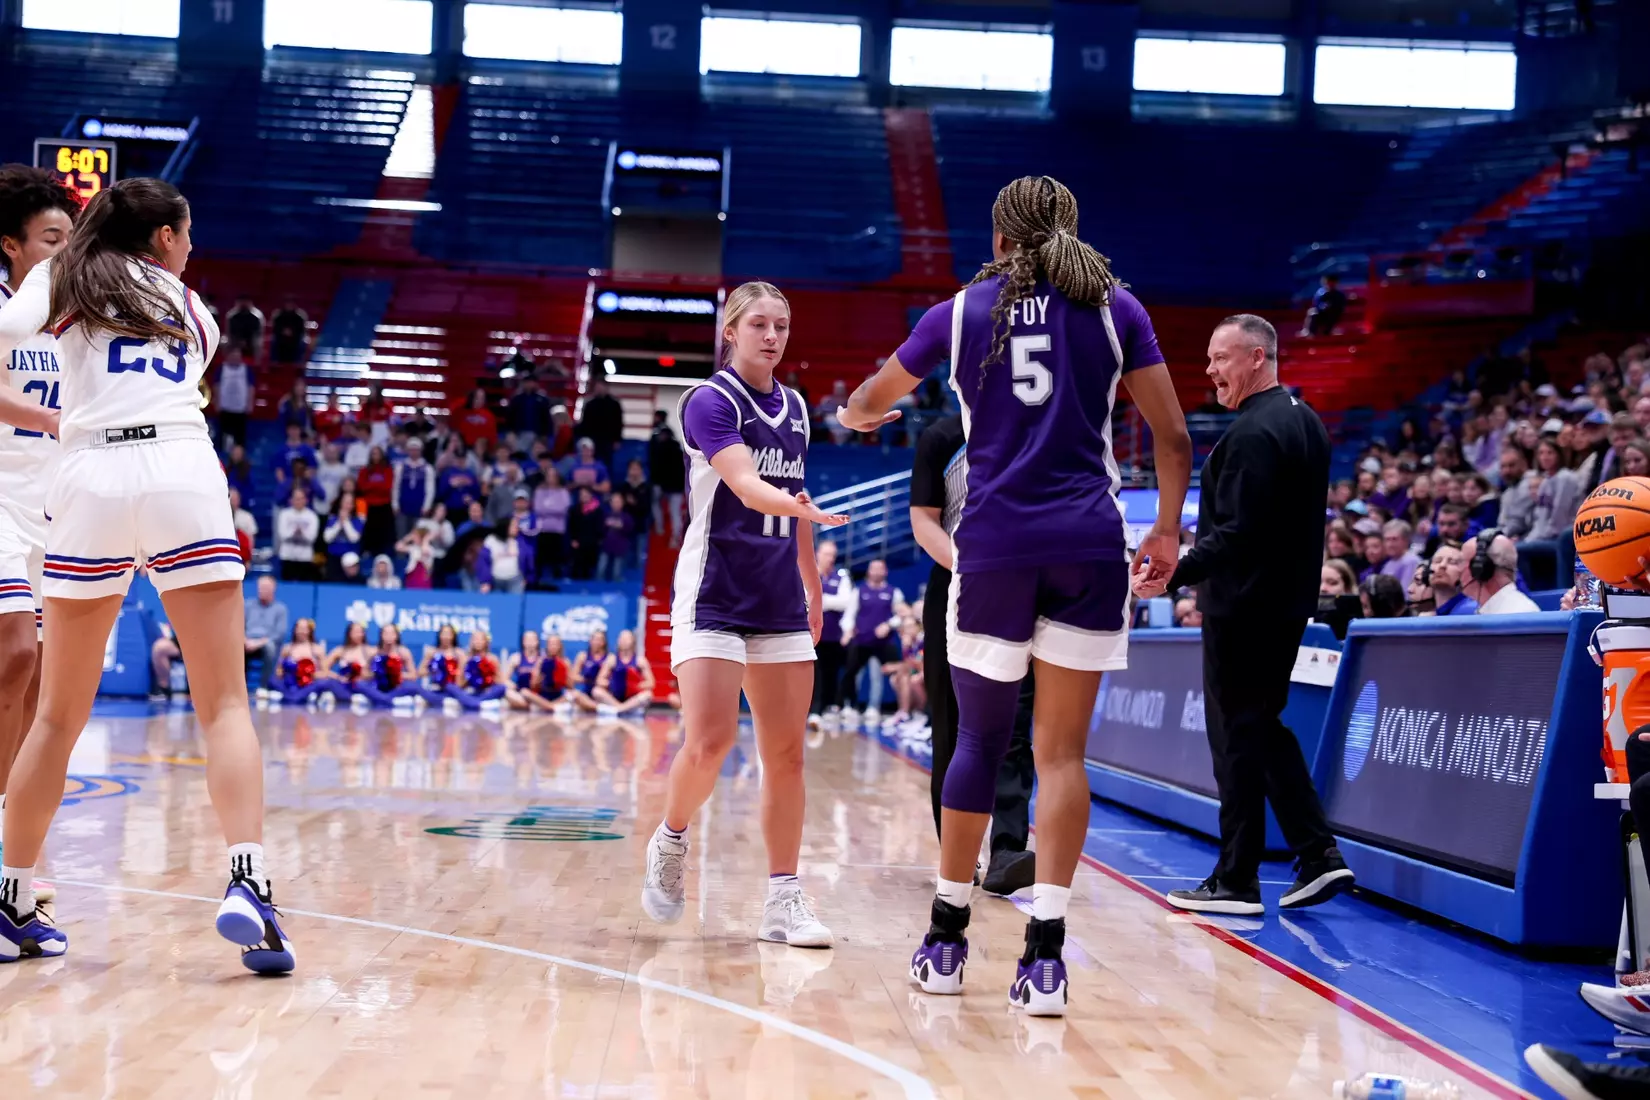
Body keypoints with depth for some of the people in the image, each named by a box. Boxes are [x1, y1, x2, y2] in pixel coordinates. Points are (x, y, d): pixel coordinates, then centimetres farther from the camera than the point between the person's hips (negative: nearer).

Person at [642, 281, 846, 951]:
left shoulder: (794, 409, 13)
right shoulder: (709, 401, -8)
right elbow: (746, 484, -25)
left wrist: (812, 581, 23)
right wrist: (799, 504, -43)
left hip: (780, 602, 6)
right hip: (714, 595, -6)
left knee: (786, 753, 3)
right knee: (710, 741, -16)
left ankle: (783, 901, 9)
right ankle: (670, 843, 14)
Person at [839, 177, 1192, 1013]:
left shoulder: (962, 311, 10)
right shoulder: (1114, 308, 8)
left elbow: (869, 401, 25)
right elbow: (1172, 437, 4)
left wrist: (854, 415, 48)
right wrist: (1166, 532, 16)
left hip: (993, 543, 0)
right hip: (1088, 543, 0)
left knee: (979, 739, 11)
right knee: (1062, 750, 2)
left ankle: (946, 937, 20)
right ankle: (1045, 950, -4)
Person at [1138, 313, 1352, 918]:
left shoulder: (1252, 433, -19)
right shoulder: (1306, 420, 12)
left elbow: (1234, 535, -24)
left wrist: (1173, 574, -25)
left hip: (1243, 606, -9)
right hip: (1288, 601, 9)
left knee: (1237, 737, -1)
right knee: (1264, 727, 17)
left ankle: (1236, 881, 5)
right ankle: (1318, 856, 14)